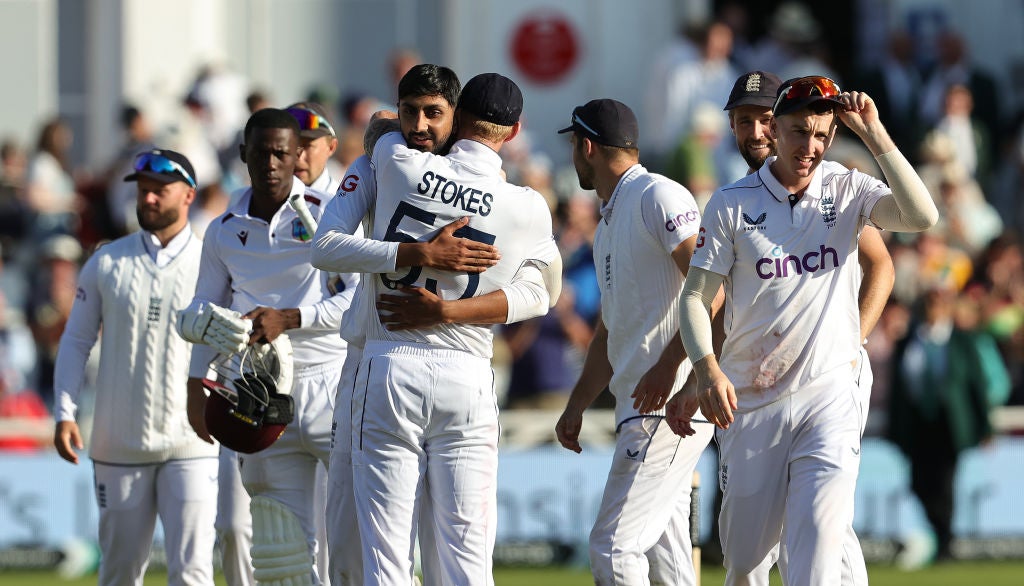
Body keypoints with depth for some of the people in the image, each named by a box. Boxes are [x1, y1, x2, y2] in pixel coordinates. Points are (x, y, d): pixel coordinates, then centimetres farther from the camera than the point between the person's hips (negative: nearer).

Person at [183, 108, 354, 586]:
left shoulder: (327, 214, 0)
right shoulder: (223, 232, 11)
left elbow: (358, 299, -6)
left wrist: (287, 319, -16)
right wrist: (196, 385, 7)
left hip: (332, 386, -3)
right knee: (281, 545, -1)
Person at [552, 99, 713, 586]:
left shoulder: (658, 198, -9)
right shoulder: (608, 222, 23)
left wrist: (670, 365, -24)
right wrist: (576, 406, 24)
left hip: (673, 398, -10)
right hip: (640, 406, 10)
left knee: (614, 546, -15)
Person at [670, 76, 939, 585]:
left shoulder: (846, 190, 2)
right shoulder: (732, 204, 0)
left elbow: (922, 217, -15)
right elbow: (695, 296, -2)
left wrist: (873, 133, -17)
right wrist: (708, 371, -18)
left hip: (829, 395, 0)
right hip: (751, 402, 0)